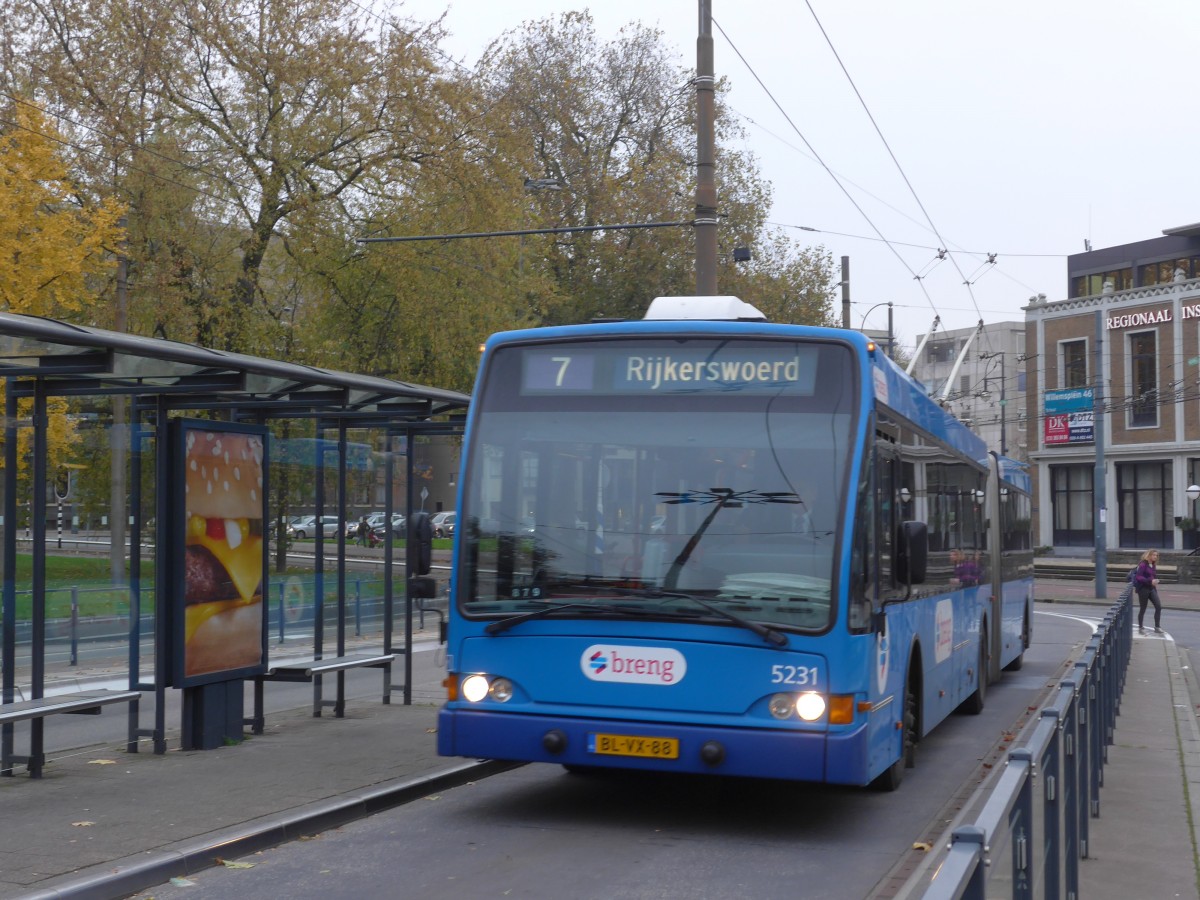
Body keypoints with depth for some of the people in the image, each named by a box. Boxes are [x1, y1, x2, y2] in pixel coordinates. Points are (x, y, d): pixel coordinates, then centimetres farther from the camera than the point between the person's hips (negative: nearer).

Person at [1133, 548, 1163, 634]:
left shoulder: (1153, 566, 13)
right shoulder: (1143, 565, -11)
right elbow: (1138, 577, -19)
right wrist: (1150, 581, -25)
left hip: (1151, 589, 7)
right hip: (1143, 588, -7)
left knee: (1158, 607, -5)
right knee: (1142, 609, 2)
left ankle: (1157, 627, 0)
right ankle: (1140, 628, 14)